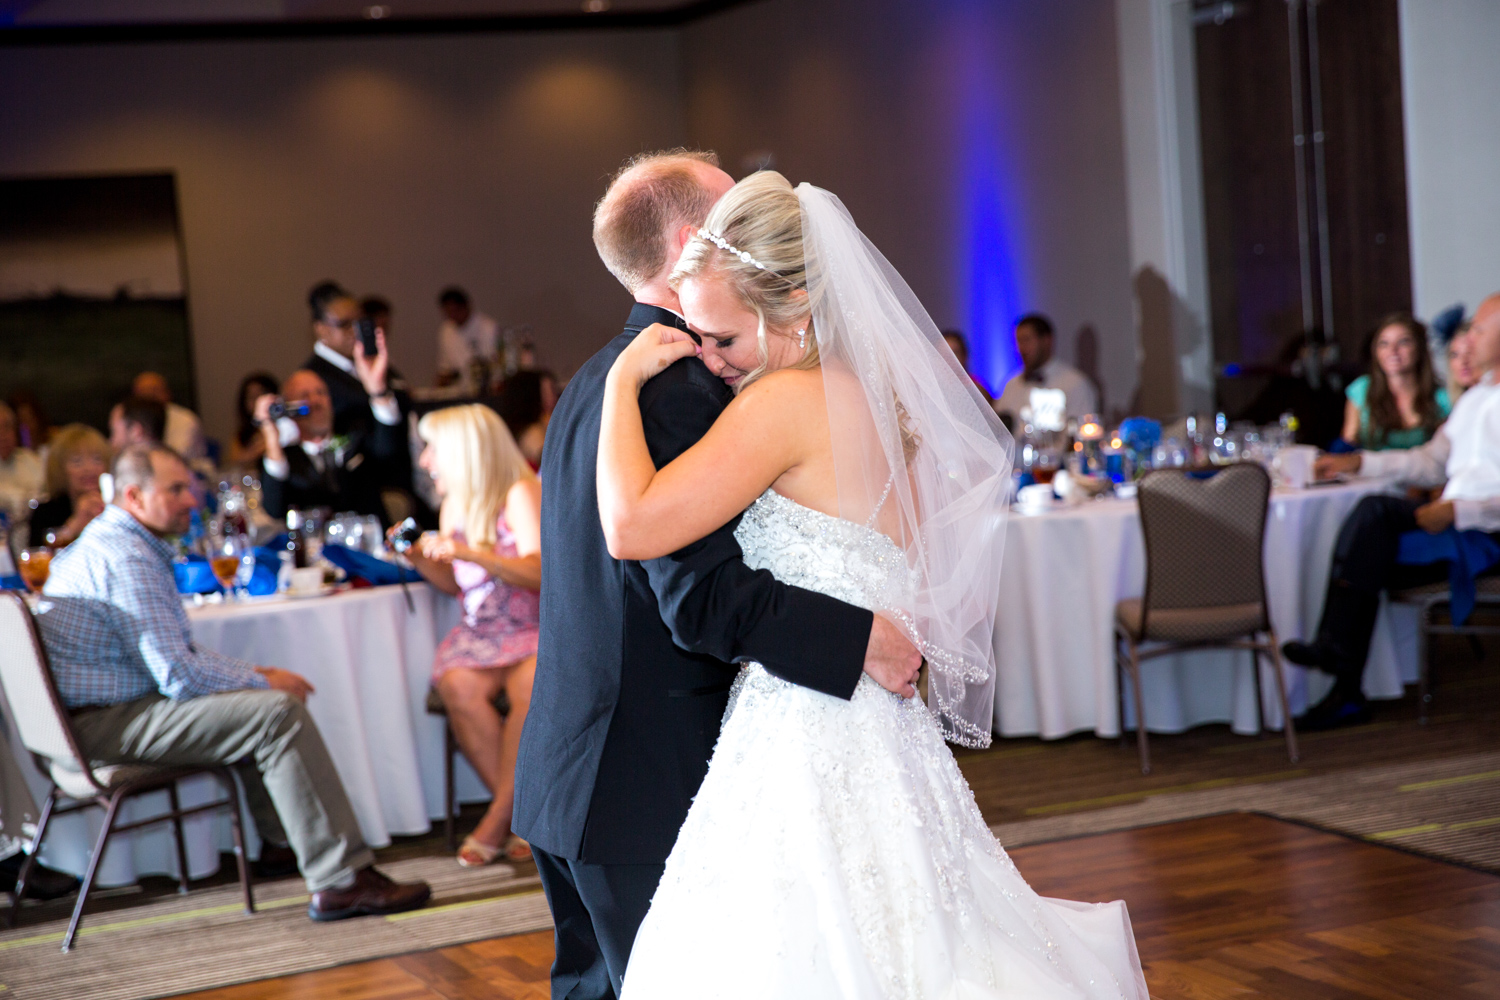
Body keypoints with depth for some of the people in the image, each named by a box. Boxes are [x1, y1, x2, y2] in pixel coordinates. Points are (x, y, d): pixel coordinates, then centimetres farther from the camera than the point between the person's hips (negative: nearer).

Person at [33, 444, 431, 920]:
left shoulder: (109, 542, 16)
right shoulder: (127, 559, -19)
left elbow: (176, 651, 24)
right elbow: (178, 675, -23)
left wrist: (254, 673, 11)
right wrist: (262, 681, -7)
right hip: (104, 724, -11)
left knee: (264, 701, 21)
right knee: (279, 712, -20)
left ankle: (285, 840, 28)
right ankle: (342, 880, -23)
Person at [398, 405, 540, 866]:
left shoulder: (520, 493, -6)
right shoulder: (454, 504, 15)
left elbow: (539, 573, -17)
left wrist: (471, 553, -27)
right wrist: (418, 557, 4)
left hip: (536, 630, -5)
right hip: (479, 634, 5)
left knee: (532, 686, -35)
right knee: (460, 687, -27)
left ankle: (497, 820, -25)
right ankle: (521, 816, -22)